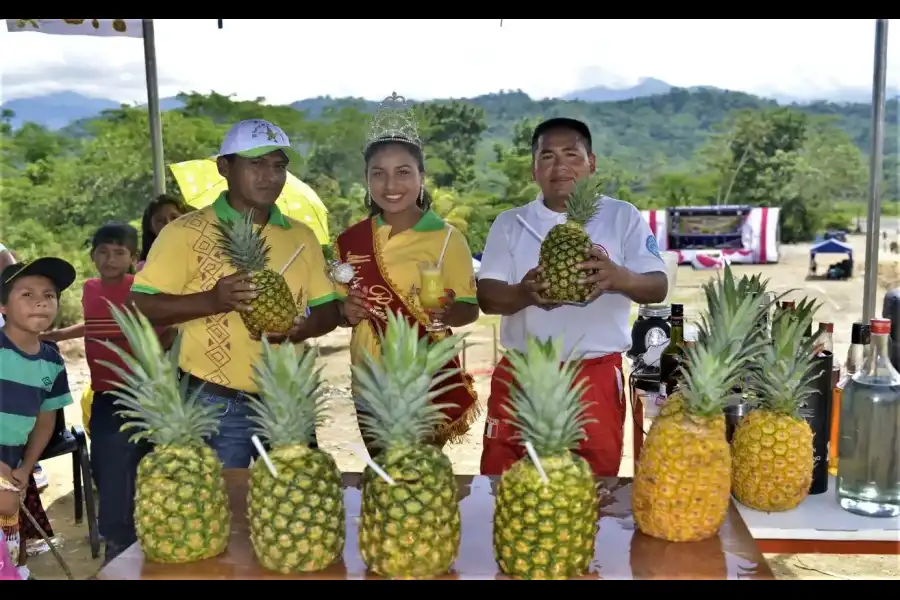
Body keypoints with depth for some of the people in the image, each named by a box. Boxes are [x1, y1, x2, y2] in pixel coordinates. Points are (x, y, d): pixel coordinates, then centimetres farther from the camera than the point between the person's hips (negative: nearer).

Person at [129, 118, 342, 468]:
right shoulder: (187, 232, -6)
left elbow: (329, 309, 12)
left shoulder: (301, 236, 10)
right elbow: (141, 307, -10)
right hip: (215, 405, -4)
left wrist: (302, 328, -10)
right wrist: (211, 300, -25)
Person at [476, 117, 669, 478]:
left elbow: (658, 287, -5)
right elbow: (487, 297, -2)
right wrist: (524, 294, -25)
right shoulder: (510, 223, 7)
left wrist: (620, 279, -28)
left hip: (597, 379, -1)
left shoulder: (623, 217, 3)